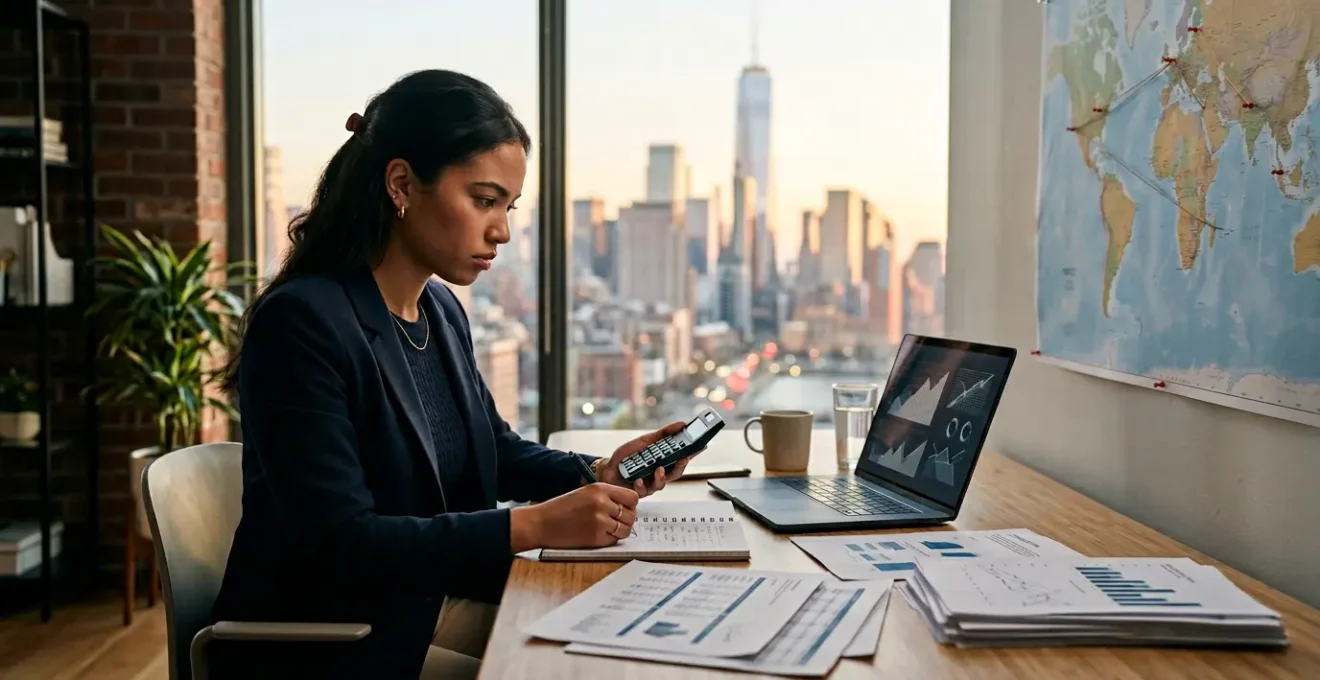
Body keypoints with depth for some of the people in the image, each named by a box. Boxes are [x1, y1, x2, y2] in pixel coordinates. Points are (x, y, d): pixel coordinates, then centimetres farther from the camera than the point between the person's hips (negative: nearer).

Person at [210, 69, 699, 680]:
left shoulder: (441, 309, 3)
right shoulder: (301, 323, -22)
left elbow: (496, 452, 15)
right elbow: (340, 542, -27)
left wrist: (599, 471, -5)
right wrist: (537, 525, -29)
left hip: (435, 602, 8)